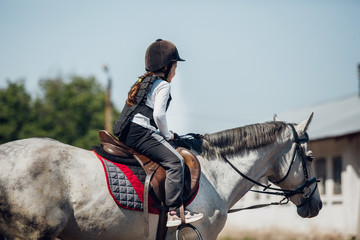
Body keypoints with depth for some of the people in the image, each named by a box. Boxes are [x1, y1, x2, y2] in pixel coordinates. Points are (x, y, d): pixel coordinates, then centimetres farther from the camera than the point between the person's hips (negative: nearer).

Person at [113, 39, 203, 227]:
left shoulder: (142, 82, 26)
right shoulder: (163, 85, -2)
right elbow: (158, 114, -14)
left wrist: (161, 133, 25)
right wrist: (167, 134, 2)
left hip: (123, 134, 10)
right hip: (140, 132, -10)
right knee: (174, 161, -15)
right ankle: (173, 211, -24)